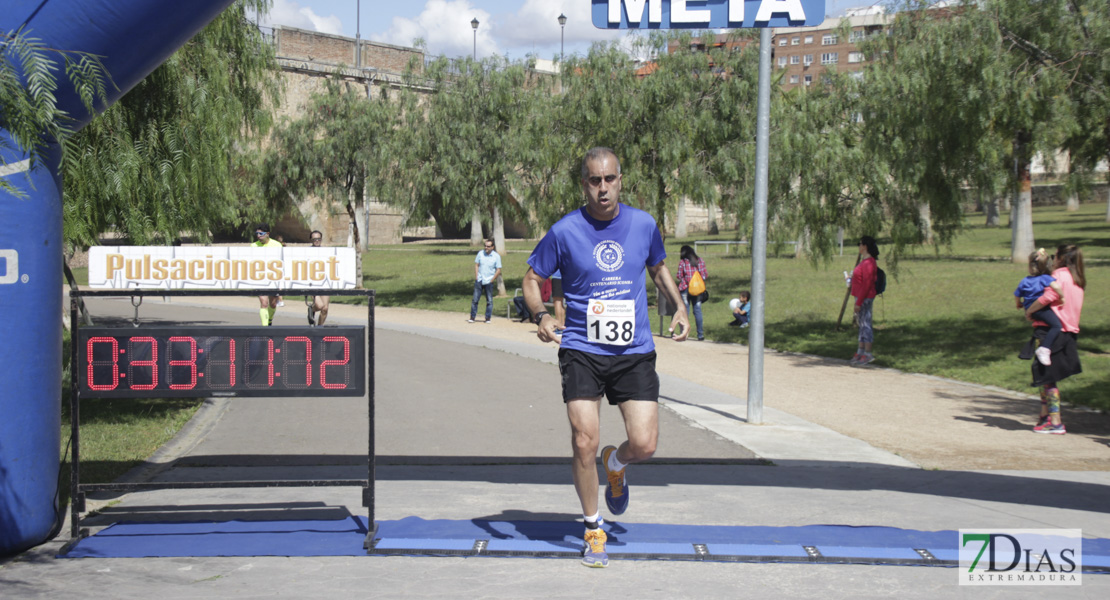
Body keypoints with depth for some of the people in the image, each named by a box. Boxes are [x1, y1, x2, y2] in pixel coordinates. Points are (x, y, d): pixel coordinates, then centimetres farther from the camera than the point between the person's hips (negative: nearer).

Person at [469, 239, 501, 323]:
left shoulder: (496, 256, -4)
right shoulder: (480, 253, 2)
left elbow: (498, 270, -2)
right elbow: (476, 265, 9)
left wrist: (491, 280, -7)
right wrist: (476, 277, 1)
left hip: (489, 281, -2)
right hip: (479, 280, 2)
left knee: (489, 301, 3)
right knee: (475, 299, 0)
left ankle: (488, 318, 10)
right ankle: (472, 317, 5)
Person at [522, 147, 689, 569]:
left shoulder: (643, 225, 2)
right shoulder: (564, 232, -5)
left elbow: (659, 268, 21)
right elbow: (532, 278, 6)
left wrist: (678, 306, 7)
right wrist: (541, 316, -12)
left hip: (635, 351, 2)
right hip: (581, 350, -2)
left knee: (644, 445, -6)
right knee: (585, 444, -9)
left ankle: (616, 464, 33)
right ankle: (593, 530, 13)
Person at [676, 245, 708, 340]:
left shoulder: (682, 262, -6)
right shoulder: (700, 261, 2)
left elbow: (679, 277, -4)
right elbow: (705, 276, 3)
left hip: (685, 289, -3)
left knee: (685, 311, 3)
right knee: (697, 311, 7)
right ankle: (700, 335, 8)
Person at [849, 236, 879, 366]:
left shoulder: (868, 263, -19)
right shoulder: (865, 261, 13)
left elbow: (866, 284, -22)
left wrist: (859, 303, -22)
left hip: (865, 298, -11)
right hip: (861, 297, 11)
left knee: (865, 324, -7)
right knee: (862, 325, 13)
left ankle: (867, 354, -4)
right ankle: (860, 352, 19)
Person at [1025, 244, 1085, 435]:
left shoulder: (1060, 274, -10)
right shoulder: (1077, 280, 16)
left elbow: (1047, 297, -21)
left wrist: (1029, 311, -6)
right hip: (1070, 331, 9)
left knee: (1047, 378, -5)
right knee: (1045, 376, 17)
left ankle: (1056, 423, -6)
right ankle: (1045, 417, 21)